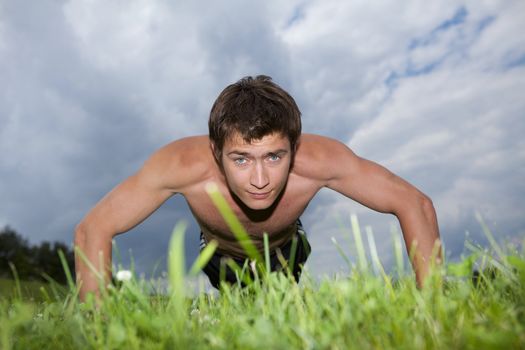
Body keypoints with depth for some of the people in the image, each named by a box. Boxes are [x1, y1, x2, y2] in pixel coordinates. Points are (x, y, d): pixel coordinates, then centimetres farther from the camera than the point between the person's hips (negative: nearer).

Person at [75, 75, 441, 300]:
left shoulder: (318, 159, -42)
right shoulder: (183, 163, -44)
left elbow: (416, 205, -33)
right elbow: (92, 231, -35)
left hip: (284, 250, 1)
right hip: (222, 255, 0)